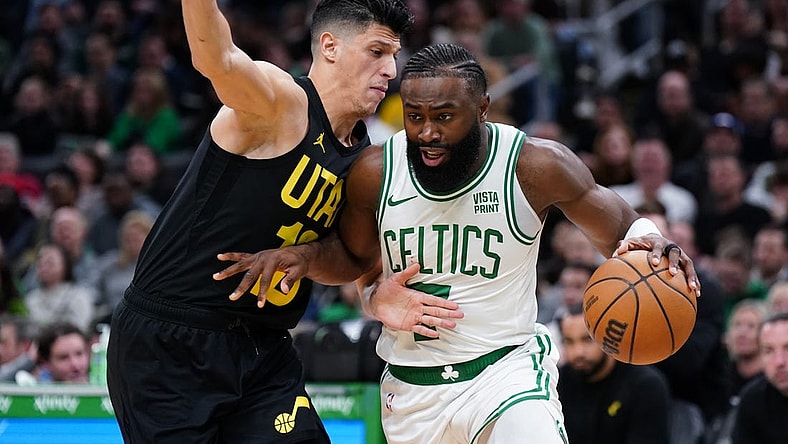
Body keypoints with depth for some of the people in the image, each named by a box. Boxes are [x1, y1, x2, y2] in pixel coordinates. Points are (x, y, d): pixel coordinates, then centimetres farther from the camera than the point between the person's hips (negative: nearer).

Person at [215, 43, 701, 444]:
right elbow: (356, 257, 12)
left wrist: (646, 239, -25)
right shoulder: (375, 172, -9)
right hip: (411, 386, 3)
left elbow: (619, 231, -2)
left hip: (506, 368, -3)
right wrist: (304, 256, -9)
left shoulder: (536, 165, -16)